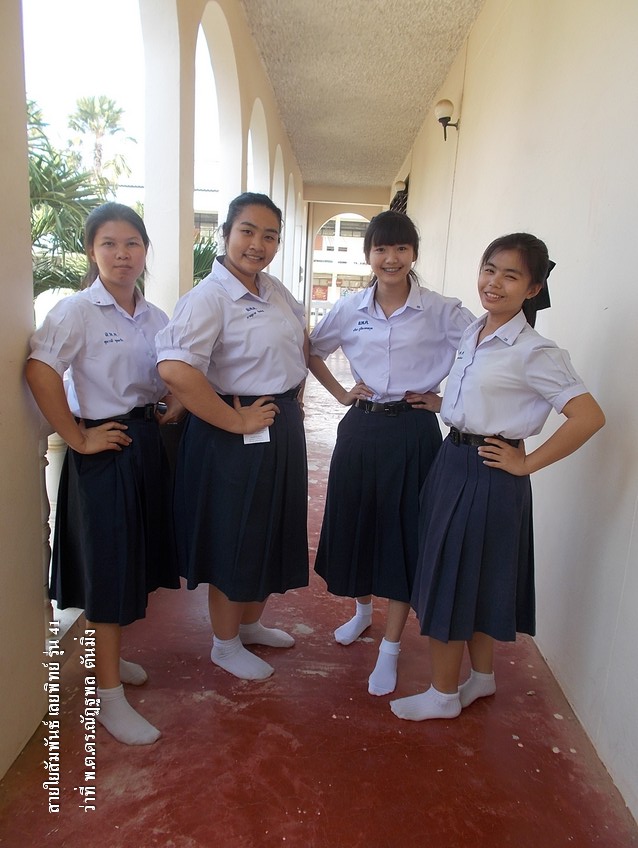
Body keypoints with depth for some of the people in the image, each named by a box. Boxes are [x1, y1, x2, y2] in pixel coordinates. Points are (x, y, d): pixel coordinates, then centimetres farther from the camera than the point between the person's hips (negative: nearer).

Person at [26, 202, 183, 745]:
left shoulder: (156, 317, 7)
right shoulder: (77, 310, -11)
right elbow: (41, 372, -24)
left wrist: (173, 410, 2)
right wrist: (77, 437, -21)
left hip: (148, 445, 6)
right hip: (103, 450, -6)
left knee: (137, 561, 16)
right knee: (108, 567, 2)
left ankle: (109, 656, 40)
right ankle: (109, 694, 18)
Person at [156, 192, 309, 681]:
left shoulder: (275, 290, 6)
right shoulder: (209, 298, -19)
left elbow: (301, 339, 24)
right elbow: (174, 368, -33)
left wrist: (295, 396, 13)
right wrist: (236, 421, -25)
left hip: (283, 429, 8)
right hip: (236, 439, -8)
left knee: (273, 533, 20)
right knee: (234, 542, 7)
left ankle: (250, 624, 43)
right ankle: (225, 644, 32)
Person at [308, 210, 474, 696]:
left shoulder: (442, 311, -6)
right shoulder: (350, 310, 3)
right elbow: (313, 351, 17)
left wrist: (446, 399, -5)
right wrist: (340, 393, 7)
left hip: (412, 431, -3)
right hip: (360, 428, 3)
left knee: (404, 532, 3)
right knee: (354, 522, 14)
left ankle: (390, 650, 19)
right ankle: (363, 610, 42)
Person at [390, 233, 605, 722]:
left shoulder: (534, 352, -17)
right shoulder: (474, 332, 6)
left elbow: (589, 417, -21)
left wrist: (526, 463, -17)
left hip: (488, 475, -8)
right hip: (453, 461, 8)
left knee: (454, 582, 4)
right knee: (470, 583, 19)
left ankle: (444, 695, 26)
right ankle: (482, 677, 40)